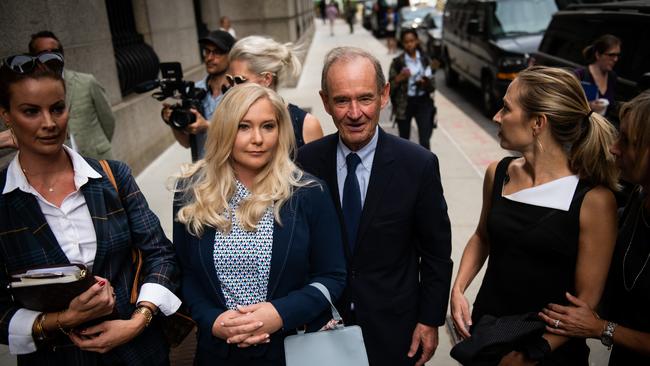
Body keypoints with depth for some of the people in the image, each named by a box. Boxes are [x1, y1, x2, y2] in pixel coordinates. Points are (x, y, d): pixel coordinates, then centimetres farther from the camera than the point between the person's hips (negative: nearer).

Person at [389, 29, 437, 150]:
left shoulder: (425, 60, 2)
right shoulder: (397, 62, -5)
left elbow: (433, 86, 3)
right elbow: (390, 87, -5)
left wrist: (426, 83, -19)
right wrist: (399, 78, -23)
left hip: (423, 102, 1)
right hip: (404, 104, -1)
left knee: (425, 142, -6)